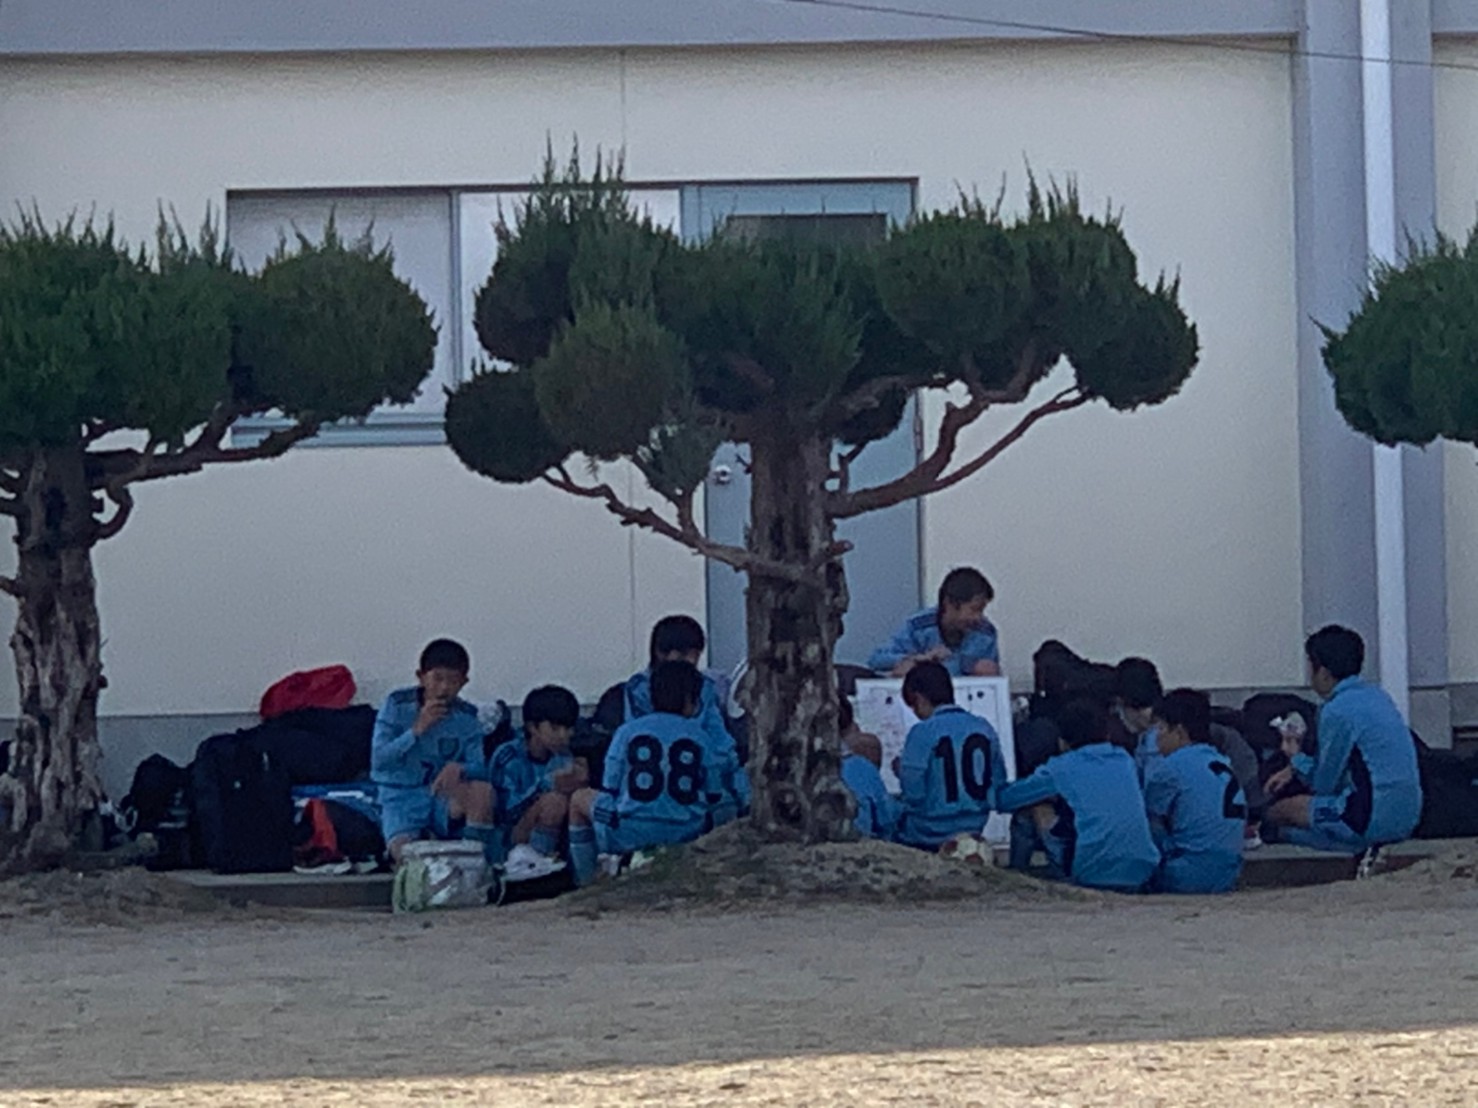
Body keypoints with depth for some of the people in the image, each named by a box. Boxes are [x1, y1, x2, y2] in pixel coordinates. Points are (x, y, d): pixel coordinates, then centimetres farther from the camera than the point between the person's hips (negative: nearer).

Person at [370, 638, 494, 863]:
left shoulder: (466, 717, 0)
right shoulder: (397, 706, -6)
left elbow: (478, 768, -5)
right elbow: (378, 760, -12)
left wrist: (459, 768, -29)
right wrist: (417, 730, -22)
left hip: (444, 800, 2)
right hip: (402, 797, -2)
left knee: (482, 789, -31)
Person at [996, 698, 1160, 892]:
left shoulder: (1062, 768, 4)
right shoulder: (1125, 760, 17)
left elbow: (1003, 801, 13)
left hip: (1092, 876, -5)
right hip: (1141, 877, 5)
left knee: (1038, 808, 13)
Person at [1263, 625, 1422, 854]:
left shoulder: (1338, 711, -16)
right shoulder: (1375, 694, 11)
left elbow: (1325, 785, -6)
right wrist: (1295, 769, 22)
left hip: (1377, 821, -9)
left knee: (1284, 810, 4)